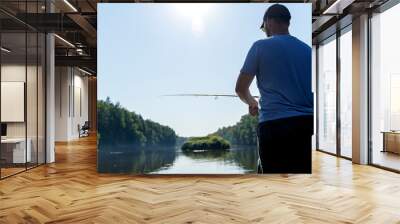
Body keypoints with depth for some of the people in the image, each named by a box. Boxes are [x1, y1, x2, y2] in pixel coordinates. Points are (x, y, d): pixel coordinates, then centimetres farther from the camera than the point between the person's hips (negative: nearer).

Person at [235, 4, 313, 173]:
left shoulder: (261, 46, 3)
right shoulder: (307, 50, 15)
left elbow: (241, 88, 7)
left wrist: (252, 102, 27)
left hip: (274, 125, -4)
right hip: (307, 123, 4)